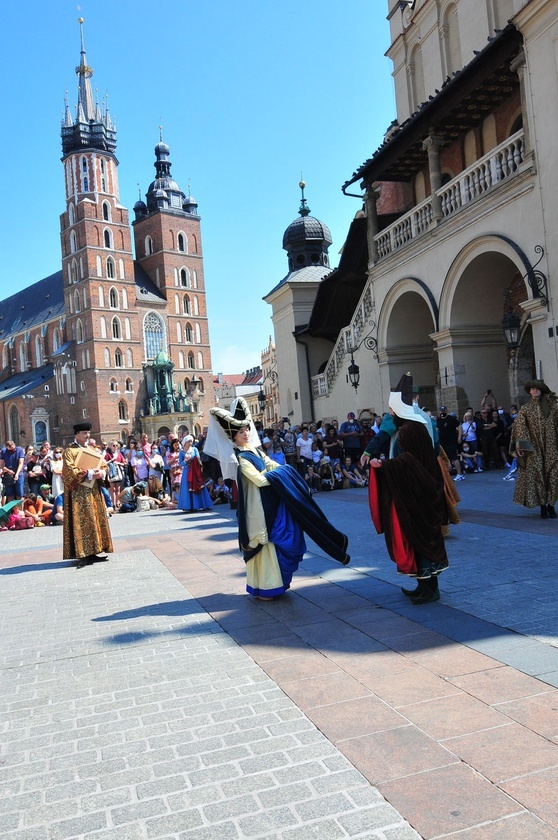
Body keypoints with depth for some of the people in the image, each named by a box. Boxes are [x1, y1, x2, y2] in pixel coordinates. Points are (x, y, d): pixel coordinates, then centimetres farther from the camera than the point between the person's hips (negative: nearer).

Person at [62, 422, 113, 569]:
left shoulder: (91, 449, 16)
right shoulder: (70, 451, -5)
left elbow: (104, 465, 11)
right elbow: (71, 471, -16)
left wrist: (101, 473, -10)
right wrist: (90, 474, -21)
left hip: (93, 490, 7)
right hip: (78, 493, -7)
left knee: (95, 520, 6)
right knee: (81, 522, -8)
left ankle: (92, 552, 11)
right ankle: (83, 554, -7)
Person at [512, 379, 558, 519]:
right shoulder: (525, 409, 6)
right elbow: (520, 428, -3)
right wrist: (520, 445, -12)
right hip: (534, 448, 0)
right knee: (537, 475, -3)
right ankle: (543, 506, 4)